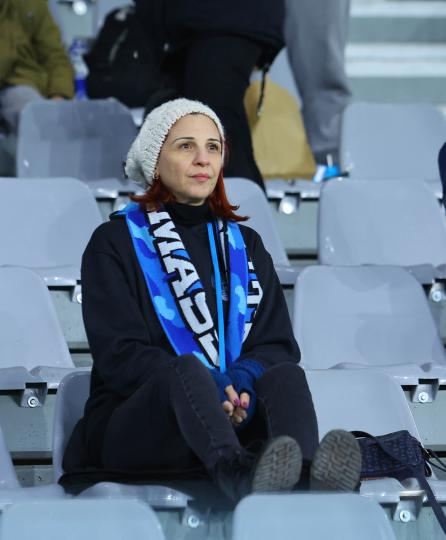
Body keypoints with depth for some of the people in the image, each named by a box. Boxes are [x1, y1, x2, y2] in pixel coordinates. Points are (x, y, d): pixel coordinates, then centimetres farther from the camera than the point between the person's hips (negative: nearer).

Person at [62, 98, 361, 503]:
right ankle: (237, 471, -68)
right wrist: (208, 387, -20)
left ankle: (309, 472, -63)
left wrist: (243, 380, -14)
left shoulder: (244, 244, 22)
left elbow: (278, 344, 11)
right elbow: (119, 352, -4)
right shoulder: (114, 242, 8)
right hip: (132, 422, -3)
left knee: (285, 374, -29)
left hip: (236, 419, 3)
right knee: (186, 367, -36)